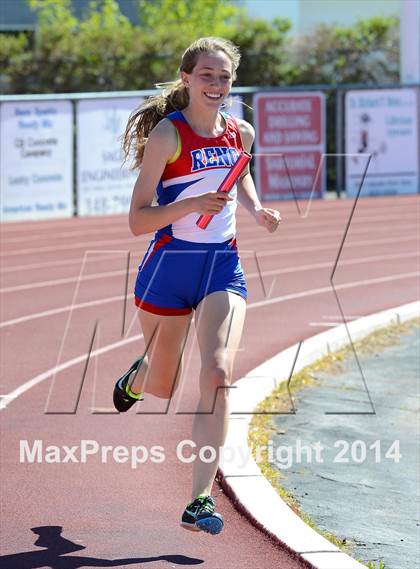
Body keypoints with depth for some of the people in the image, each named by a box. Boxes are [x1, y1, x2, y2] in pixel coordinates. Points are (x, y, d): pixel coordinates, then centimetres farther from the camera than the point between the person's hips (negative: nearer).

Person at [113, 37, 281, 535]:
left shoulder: (240, 133, 4)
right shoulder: (168, 134, -11)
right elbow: (137, 220, -15)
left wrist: (257, 210, 10)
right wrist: (193, 204, -29)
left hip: (223, 267, 3)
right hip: (169, 265, -2)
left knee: (217, 372, -19)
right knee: (162, 388, 13)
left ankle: (200, 502, -19)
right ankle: (136, 377, 54)